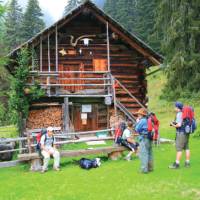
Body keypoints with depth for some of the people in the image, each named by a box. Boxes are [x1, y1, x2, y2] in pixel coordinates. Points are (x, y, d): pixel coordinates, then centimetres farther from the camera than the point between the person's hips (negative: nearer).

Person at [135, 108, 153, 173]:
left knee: (143, 154, -6)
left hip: (144, 139, -9)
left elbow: (137, 130, -9)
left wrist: (137, 122, 3)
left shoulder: (142, 121, -14)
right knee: (149, 153, 14)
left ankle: (144, 169, -7)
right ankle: (150, 168, 21)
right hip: (149, 138, 9)